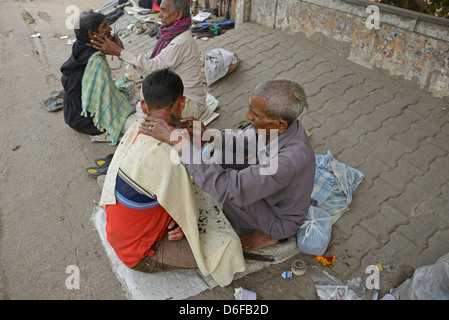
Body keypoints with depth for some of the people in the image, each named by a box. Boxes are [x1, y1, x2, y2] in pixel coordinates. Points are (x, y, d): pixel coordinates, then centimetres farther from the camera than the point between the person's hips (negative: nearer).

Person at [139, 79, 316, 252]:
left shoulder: (291, 158, -42)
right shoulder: (280, 123, -18)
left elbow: (227, 188, -44)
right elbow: (240, 141, -3)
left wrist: (177, 140, -42)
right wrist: (207, 136, -24)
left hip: (281, 219, -7)